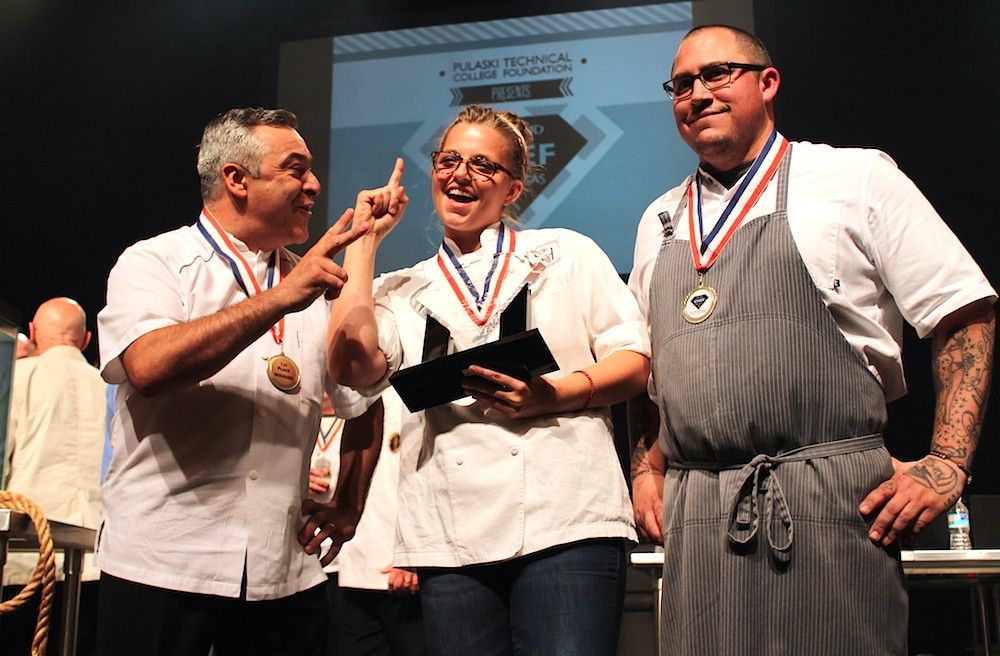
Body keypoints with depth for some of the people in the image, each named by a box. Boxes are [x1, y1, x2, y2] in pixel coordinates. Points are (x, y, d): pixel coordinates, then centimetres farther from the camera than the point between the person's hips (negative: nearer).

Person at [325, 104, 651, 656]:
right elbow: (352, 366, -4)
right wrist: (364, 241, 7)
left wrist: (555, 394, -12)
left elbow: (633, 360, 8)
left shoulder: (567, 253, 13)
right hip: (450, 540, 2)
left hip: (566, 521, -2)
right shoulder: (404, 291, 16)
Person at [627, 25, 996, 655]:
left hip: (835, 502, -3)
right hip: (696, 516, 4)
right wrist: (646, 469, 12)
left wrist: (947, 464, -8)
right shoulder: (659, 222, 17)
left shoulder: (857, 177, 4)